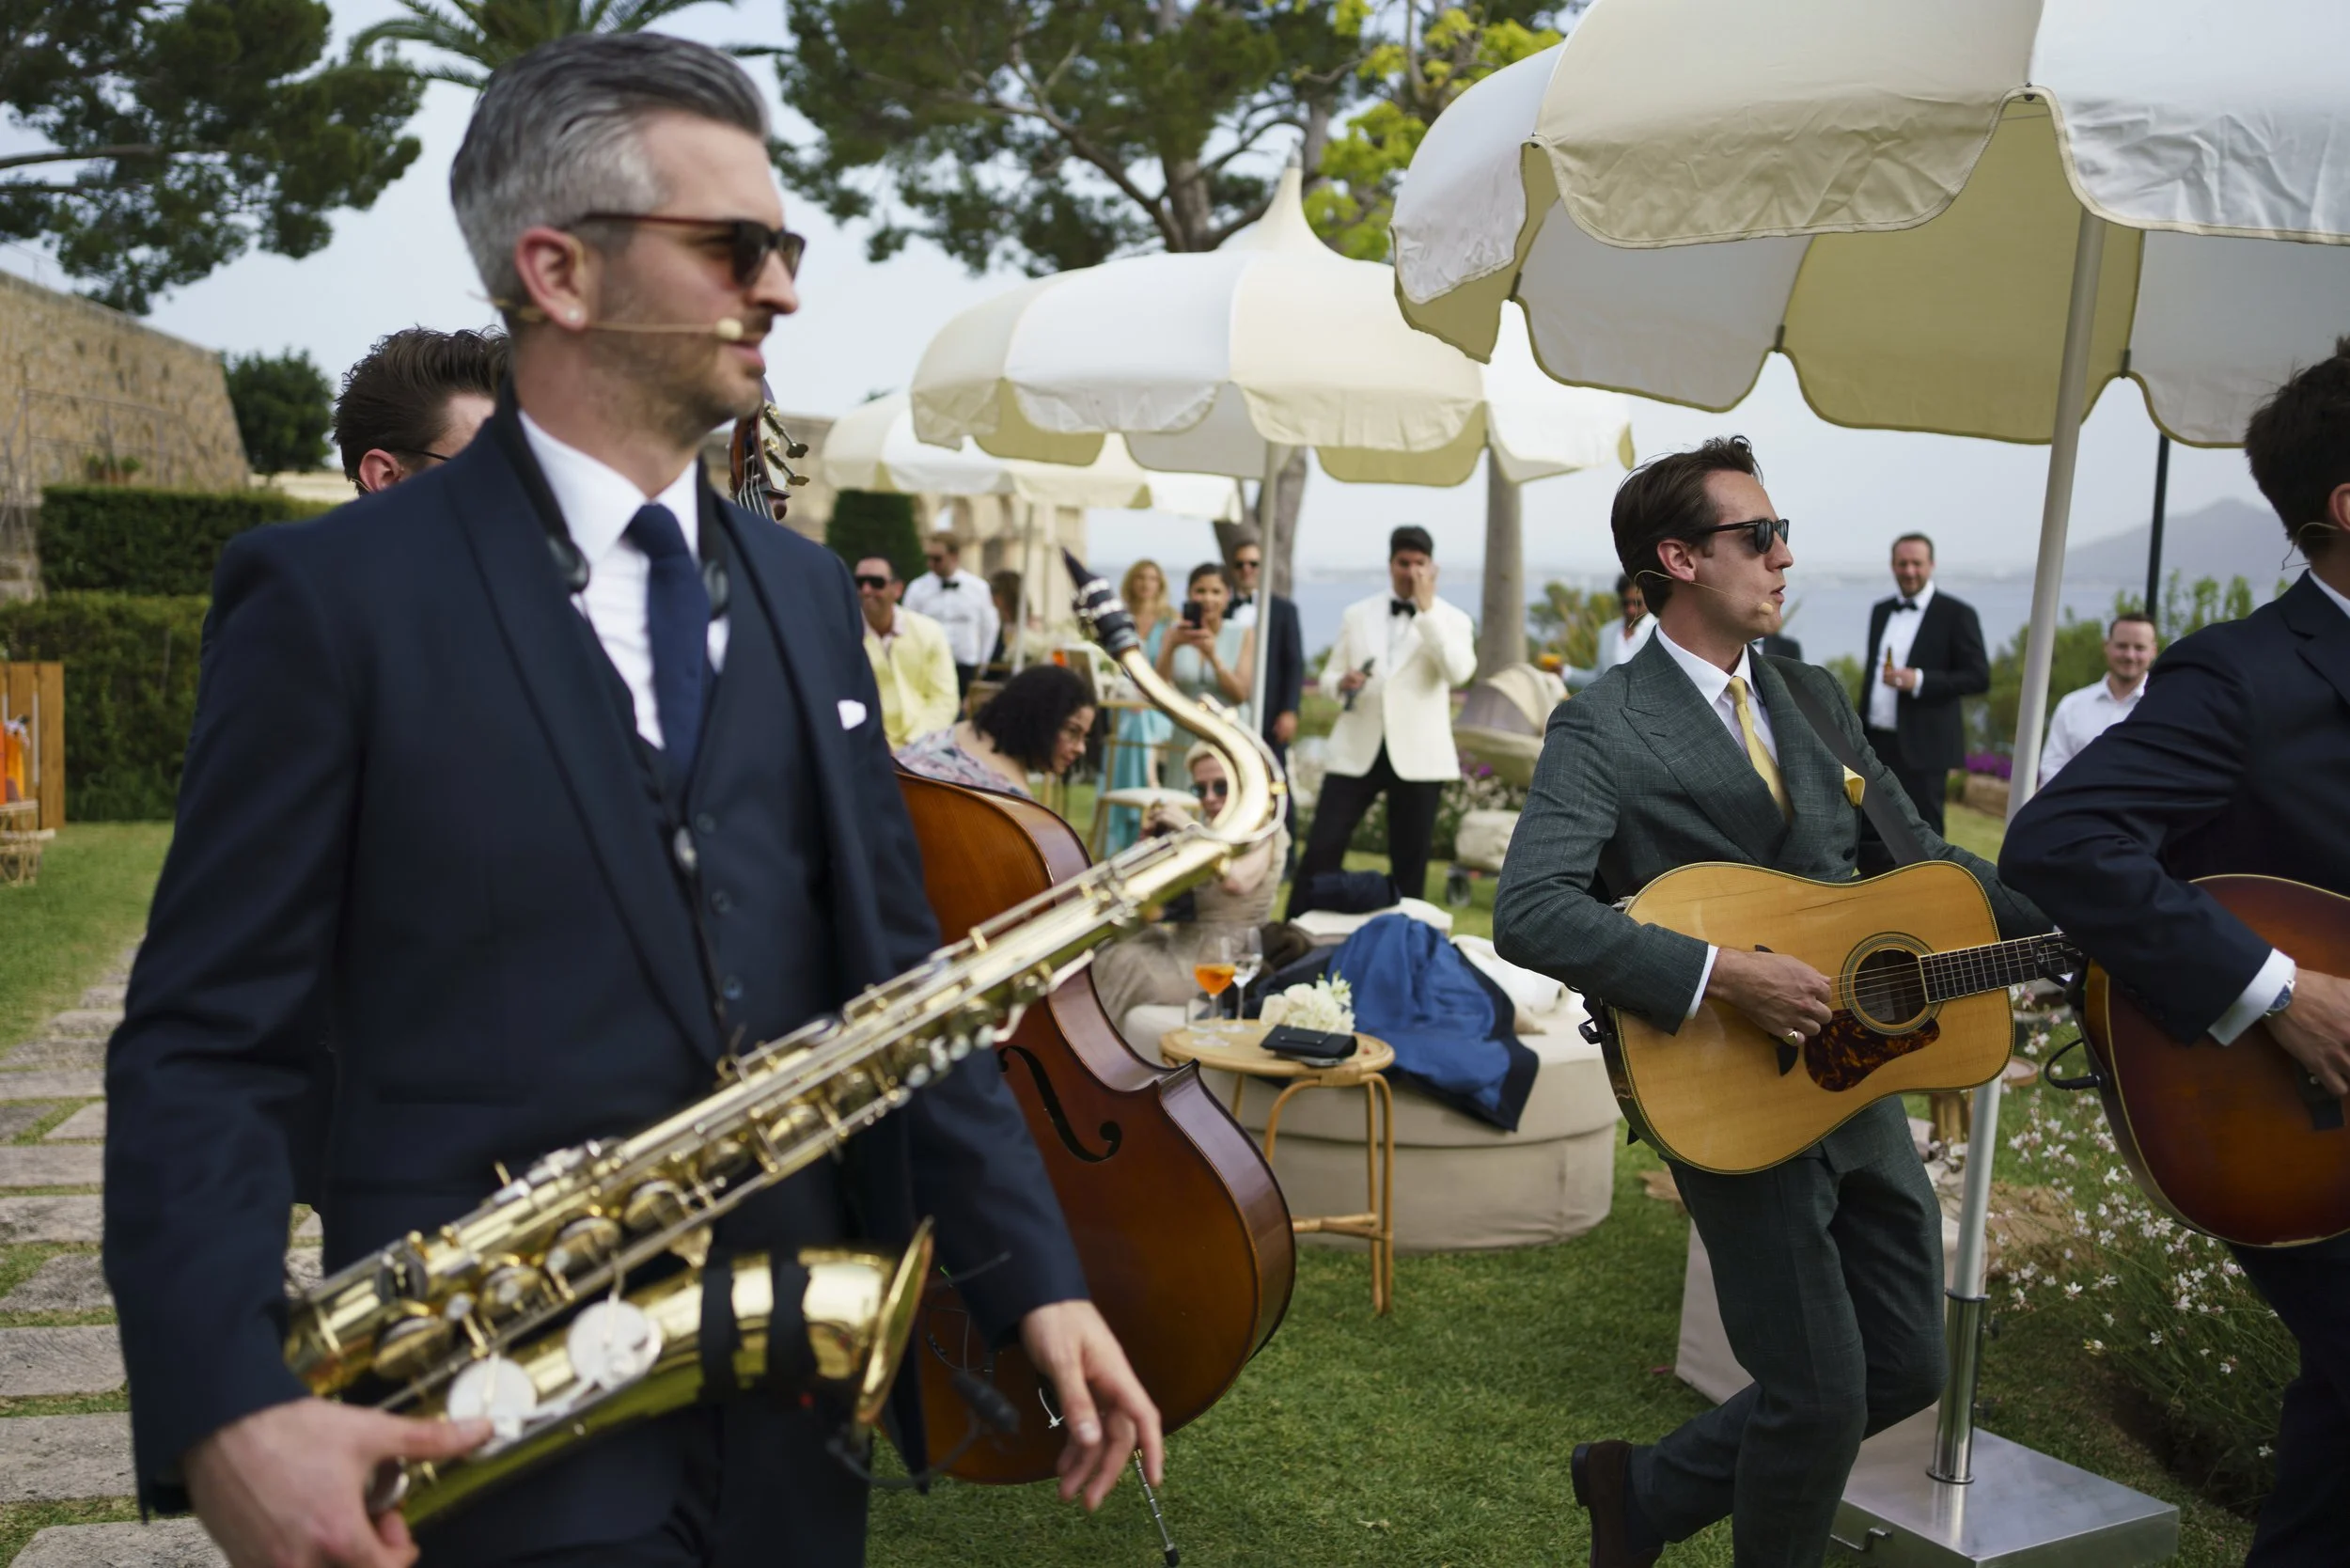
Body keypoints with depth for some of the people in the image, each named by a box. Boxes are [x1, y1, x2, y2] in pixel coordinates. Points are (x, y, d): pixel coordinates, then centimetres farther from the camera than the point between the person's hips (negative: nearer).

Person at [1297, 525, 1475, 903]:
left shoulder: (1452, 619, 4)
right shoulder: (1356, 615, 11)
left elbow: (1459, 672, -15)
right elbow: (1328, 678, 14)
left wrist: (1427, 609, -15)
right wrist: (1342, 683, -10)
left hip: (1417, 756, -1)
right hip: (1356, 750, 2)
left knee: (1409, 862, 4)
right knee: (1320, 850, -4)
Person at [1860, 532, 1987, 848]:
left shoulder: (1956, 615, -5)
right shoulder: (1880, 611, 14)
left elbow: (1979, 677, -9)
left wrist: (1919, 681, -21)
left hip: (1922, 748, -6)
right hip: (1877, 744, 6)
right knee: (1870, 840, 10)